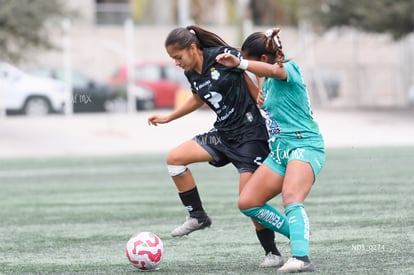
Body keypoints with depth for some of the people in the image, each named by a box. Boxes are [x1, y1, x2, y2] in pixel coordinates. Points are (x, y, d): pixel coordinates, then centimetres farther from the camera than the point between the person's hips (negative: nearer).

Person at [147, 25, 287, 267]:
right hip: (223, 133, 7)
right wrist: (168, 118, 28)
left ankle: (273, 254, 1)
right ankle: (198, 216, 7)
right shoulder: (191, 73, 5)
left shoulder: (224, 56, -17)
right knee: (175, 158, -6)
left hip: (250, 133, -7)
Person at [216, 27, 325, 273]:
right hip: (280, 150, 10)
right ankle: (300, 236, 12)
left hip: (305, 145, -10)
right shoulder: (268, 80, 15)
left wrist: (239, 64, -53)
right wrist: (264, 101, 12)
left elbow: (273, 70, -36)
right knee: (247, 203, 3)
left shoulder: (289, 68, -11)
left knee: (291, 198, -33)